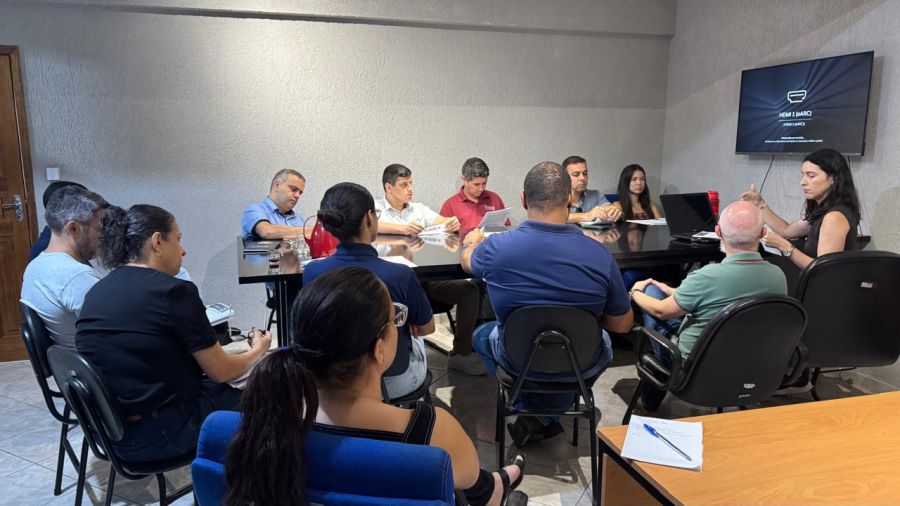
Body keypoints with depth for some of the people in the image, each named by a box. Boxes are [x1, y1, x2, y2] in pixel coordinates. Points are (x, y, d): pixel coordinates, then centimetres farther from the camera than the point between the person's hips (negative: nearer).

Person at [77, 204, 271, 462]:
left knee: (227, 390, 24)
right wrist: (258, 351, 9)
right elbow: (220, 371, -10)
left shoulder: (96, 291, 4)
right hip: (159, 433, -8)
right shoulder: (173, 291, -18)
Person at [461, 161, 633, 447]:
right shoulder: (599, 255, -23)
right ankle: (546, 415, 21)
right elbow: (623, 325, -9)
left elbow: (466, 261, 4)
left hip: (517, 360, 1)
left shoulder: (496, 247, -22)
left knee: (481, 335, 33)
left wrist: (471, 241, 28)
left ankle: (527, 412, 19)